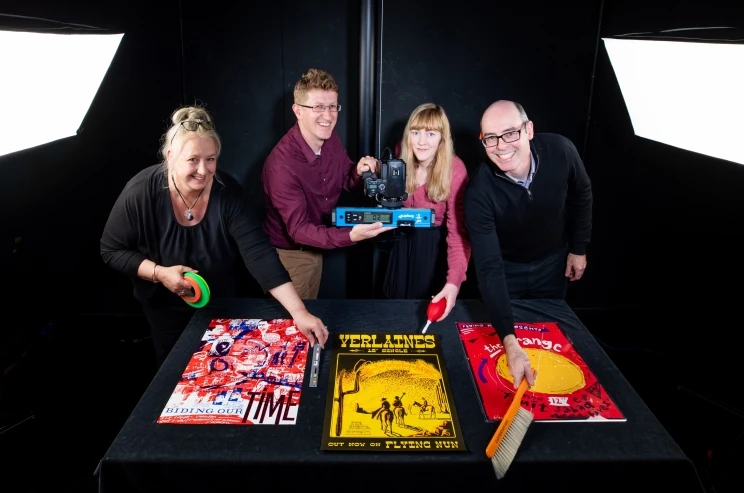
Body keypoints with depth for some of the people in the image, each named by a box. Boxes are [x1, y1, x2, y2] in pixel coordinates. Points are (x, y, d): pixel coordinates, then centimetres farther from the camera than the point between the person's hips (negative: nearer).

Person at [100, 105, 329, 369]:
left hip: (222, 303, 1)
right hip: (166, 308, -1)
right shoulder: (140, 194, -26)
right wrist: (159, 273, -30)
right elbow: (112, 250, -13)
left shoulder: (227, 191, -25)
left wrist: (299, 312, -41)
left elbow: (259, 253, -32)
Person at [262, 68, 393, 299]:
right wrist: (350, 236, -46)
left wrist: (359, 172, -19)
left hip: (315, 248, 7)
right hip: (289, 254, -7)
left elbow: (346, 180, 6)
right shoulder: (281, 163, -31)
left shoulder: (332, 140, -9)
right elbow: (298, 229, -32)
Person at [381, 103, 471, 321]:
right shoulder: (401, 158, -10)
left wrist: (454, 281, -40)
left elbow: (458, 230, -29)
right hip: (403, 242, 4)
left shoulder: (455, 169, -24)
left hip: (434, 246, -4)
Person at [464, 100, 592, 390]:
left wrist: (579, 248, 2)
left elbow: (580, 195, -4)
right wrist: (510, 342, -46)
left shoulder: (560, 151, -27)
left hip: (553, 262, 3)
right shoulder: (479, 193, -35)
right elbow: (489, 268, -38)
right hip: (506, 269, -3)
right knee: (497, 338, 14)